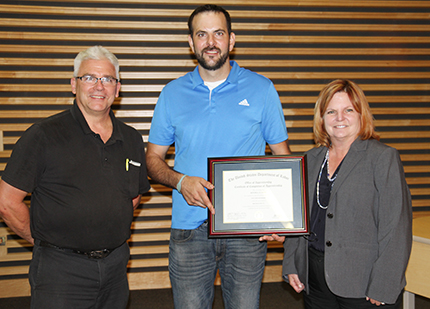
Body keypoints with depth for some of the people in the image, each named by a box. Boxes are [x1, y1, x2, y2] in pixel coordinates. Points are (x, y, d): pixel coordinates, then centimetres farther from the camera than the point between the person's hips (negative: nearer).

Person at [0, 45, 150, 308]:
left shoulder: (132, 140, 6)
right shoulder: (44, 136, -9)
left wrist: (110, 232, 10)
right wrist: (43, 238, -3)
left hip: (116, 265, 5)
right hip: (61, 268, -4)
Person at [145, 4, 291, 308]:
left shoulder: (261, 89, 2)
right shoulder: (173, 93, 5)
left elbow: (282, 156, 5)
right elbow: (153, 158, 10)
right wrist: (180, 181, -12)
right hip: (189, 228, 1)